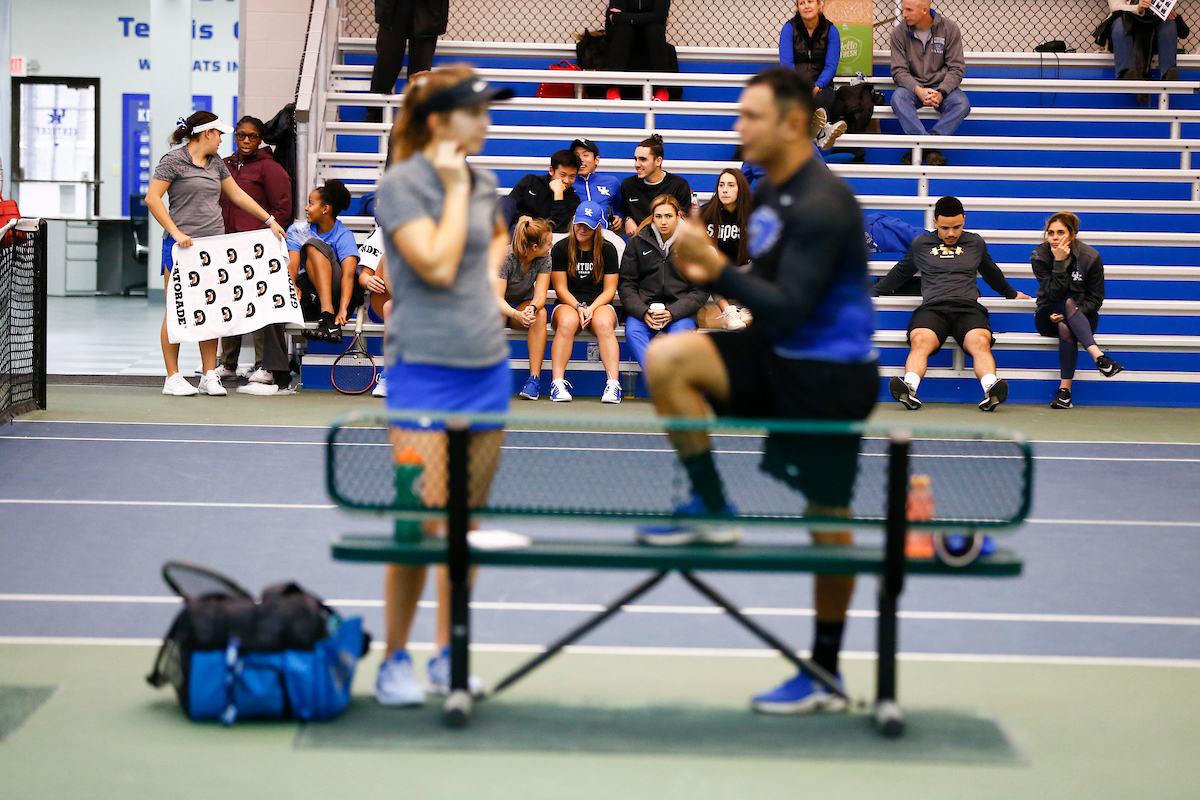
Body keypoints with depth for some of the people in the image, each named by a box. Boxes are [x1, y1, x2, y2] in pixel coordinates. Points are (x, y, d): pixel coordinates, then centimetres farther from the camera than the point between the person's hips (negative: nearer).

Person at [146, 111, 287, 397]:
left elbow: (237, 194, 26)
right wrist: (175, 232, -17)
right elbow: (152, 198, -10)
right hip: (181, 245, -6)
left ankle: (209, 376, 6)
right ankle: (172, 378, 0)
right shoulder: (173, 160, -4)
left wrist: (270, 220, 24)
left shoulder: (216, 162, 17)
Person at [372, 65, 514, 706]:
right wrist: (454, 187, -13)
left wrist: (492, 273, 13)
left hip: (488, 367, 7)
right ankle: (395, 662, 6)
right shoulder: (400, 185, -9)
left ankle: (447, 658, 20)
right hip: (426, 370, -7)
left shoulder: (483, 183, 10)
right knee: (422, 523, -7)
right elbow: (437, 264, -19)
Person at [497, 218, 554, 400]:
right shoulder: (505, 258, -23)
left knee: (540, 314, -33)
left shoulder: (544, 259, -11)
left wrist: (532, 308, -44)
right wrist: (517, 315, -48)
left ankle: (534, 378, -35)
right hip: (500, 308, -3)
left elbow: (540, 295, -19)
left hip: (524, 305, 3)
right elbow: (497, 298, -28)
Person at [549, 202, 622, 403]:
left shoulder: (607, 250, 7)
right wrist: (578, 308, -16)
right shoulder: (561, 249, 5)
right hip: (568, 304, 0)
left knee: (604, 324, -36)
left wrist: (592, 308, -14)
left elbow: (609, 290, 4)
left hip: (600, 304, 0)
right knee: (567, 323, -37)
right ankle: (557, 382, -38)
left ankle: (613, 384, -40)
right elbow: (561, 289, 1)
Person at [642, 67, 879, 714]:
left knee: (828, 522, 3)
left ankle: (826, 677, 15)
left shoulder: (822, 205, -20)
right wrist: (711, 276, 0)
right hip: (780, 360, 8)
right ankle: (712, 508, -2)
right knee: (667, 357, -13)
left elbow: (788, 309, -25)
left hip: (830, 375, -8)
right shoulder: (769, 194, 8)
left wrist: (717, 267, -26)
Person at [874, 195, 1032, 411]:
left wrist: (1012, 294, 51)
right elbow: (901, 272, 33)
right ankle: (909, 388, -59)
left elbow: (991, 272, 39)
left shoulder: (976, 243, 21)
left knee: (980, 343, -34)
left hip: (968, 307, 1)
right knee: (920, 341, -36)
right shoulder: (921, 244, 19)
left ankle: (991, 389, -57)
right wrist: (873, 292, 38)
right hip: (932, 307, 0)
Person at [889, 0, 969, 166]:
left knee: (962, 103, -31)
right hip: (912, 86, 0)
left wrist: (941, 93, -22)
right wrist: (918, 90, -25)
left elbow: (957, 68, -5)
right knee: (898, 98, -34)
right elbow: (899, 71, -6)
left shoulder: (949, 28, -4)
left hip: (942, 86, 0)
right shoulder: (899, 32, -3)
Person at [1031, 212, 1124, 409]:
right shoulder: (1039, 256, -8)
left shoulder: (1090, 257, -8)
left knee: (1065, 327, -36)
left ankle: (1065, 388, -35)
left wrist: (1068, 314, -20)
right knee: (1069, 302, -35)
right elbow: (1053, 294, -17)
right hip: (1049, 316, 0)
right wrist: (1059, 263, -27)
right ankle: (1099, 357, -49)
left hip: (1083, 315, 0)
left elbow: (1095, 299, -5)